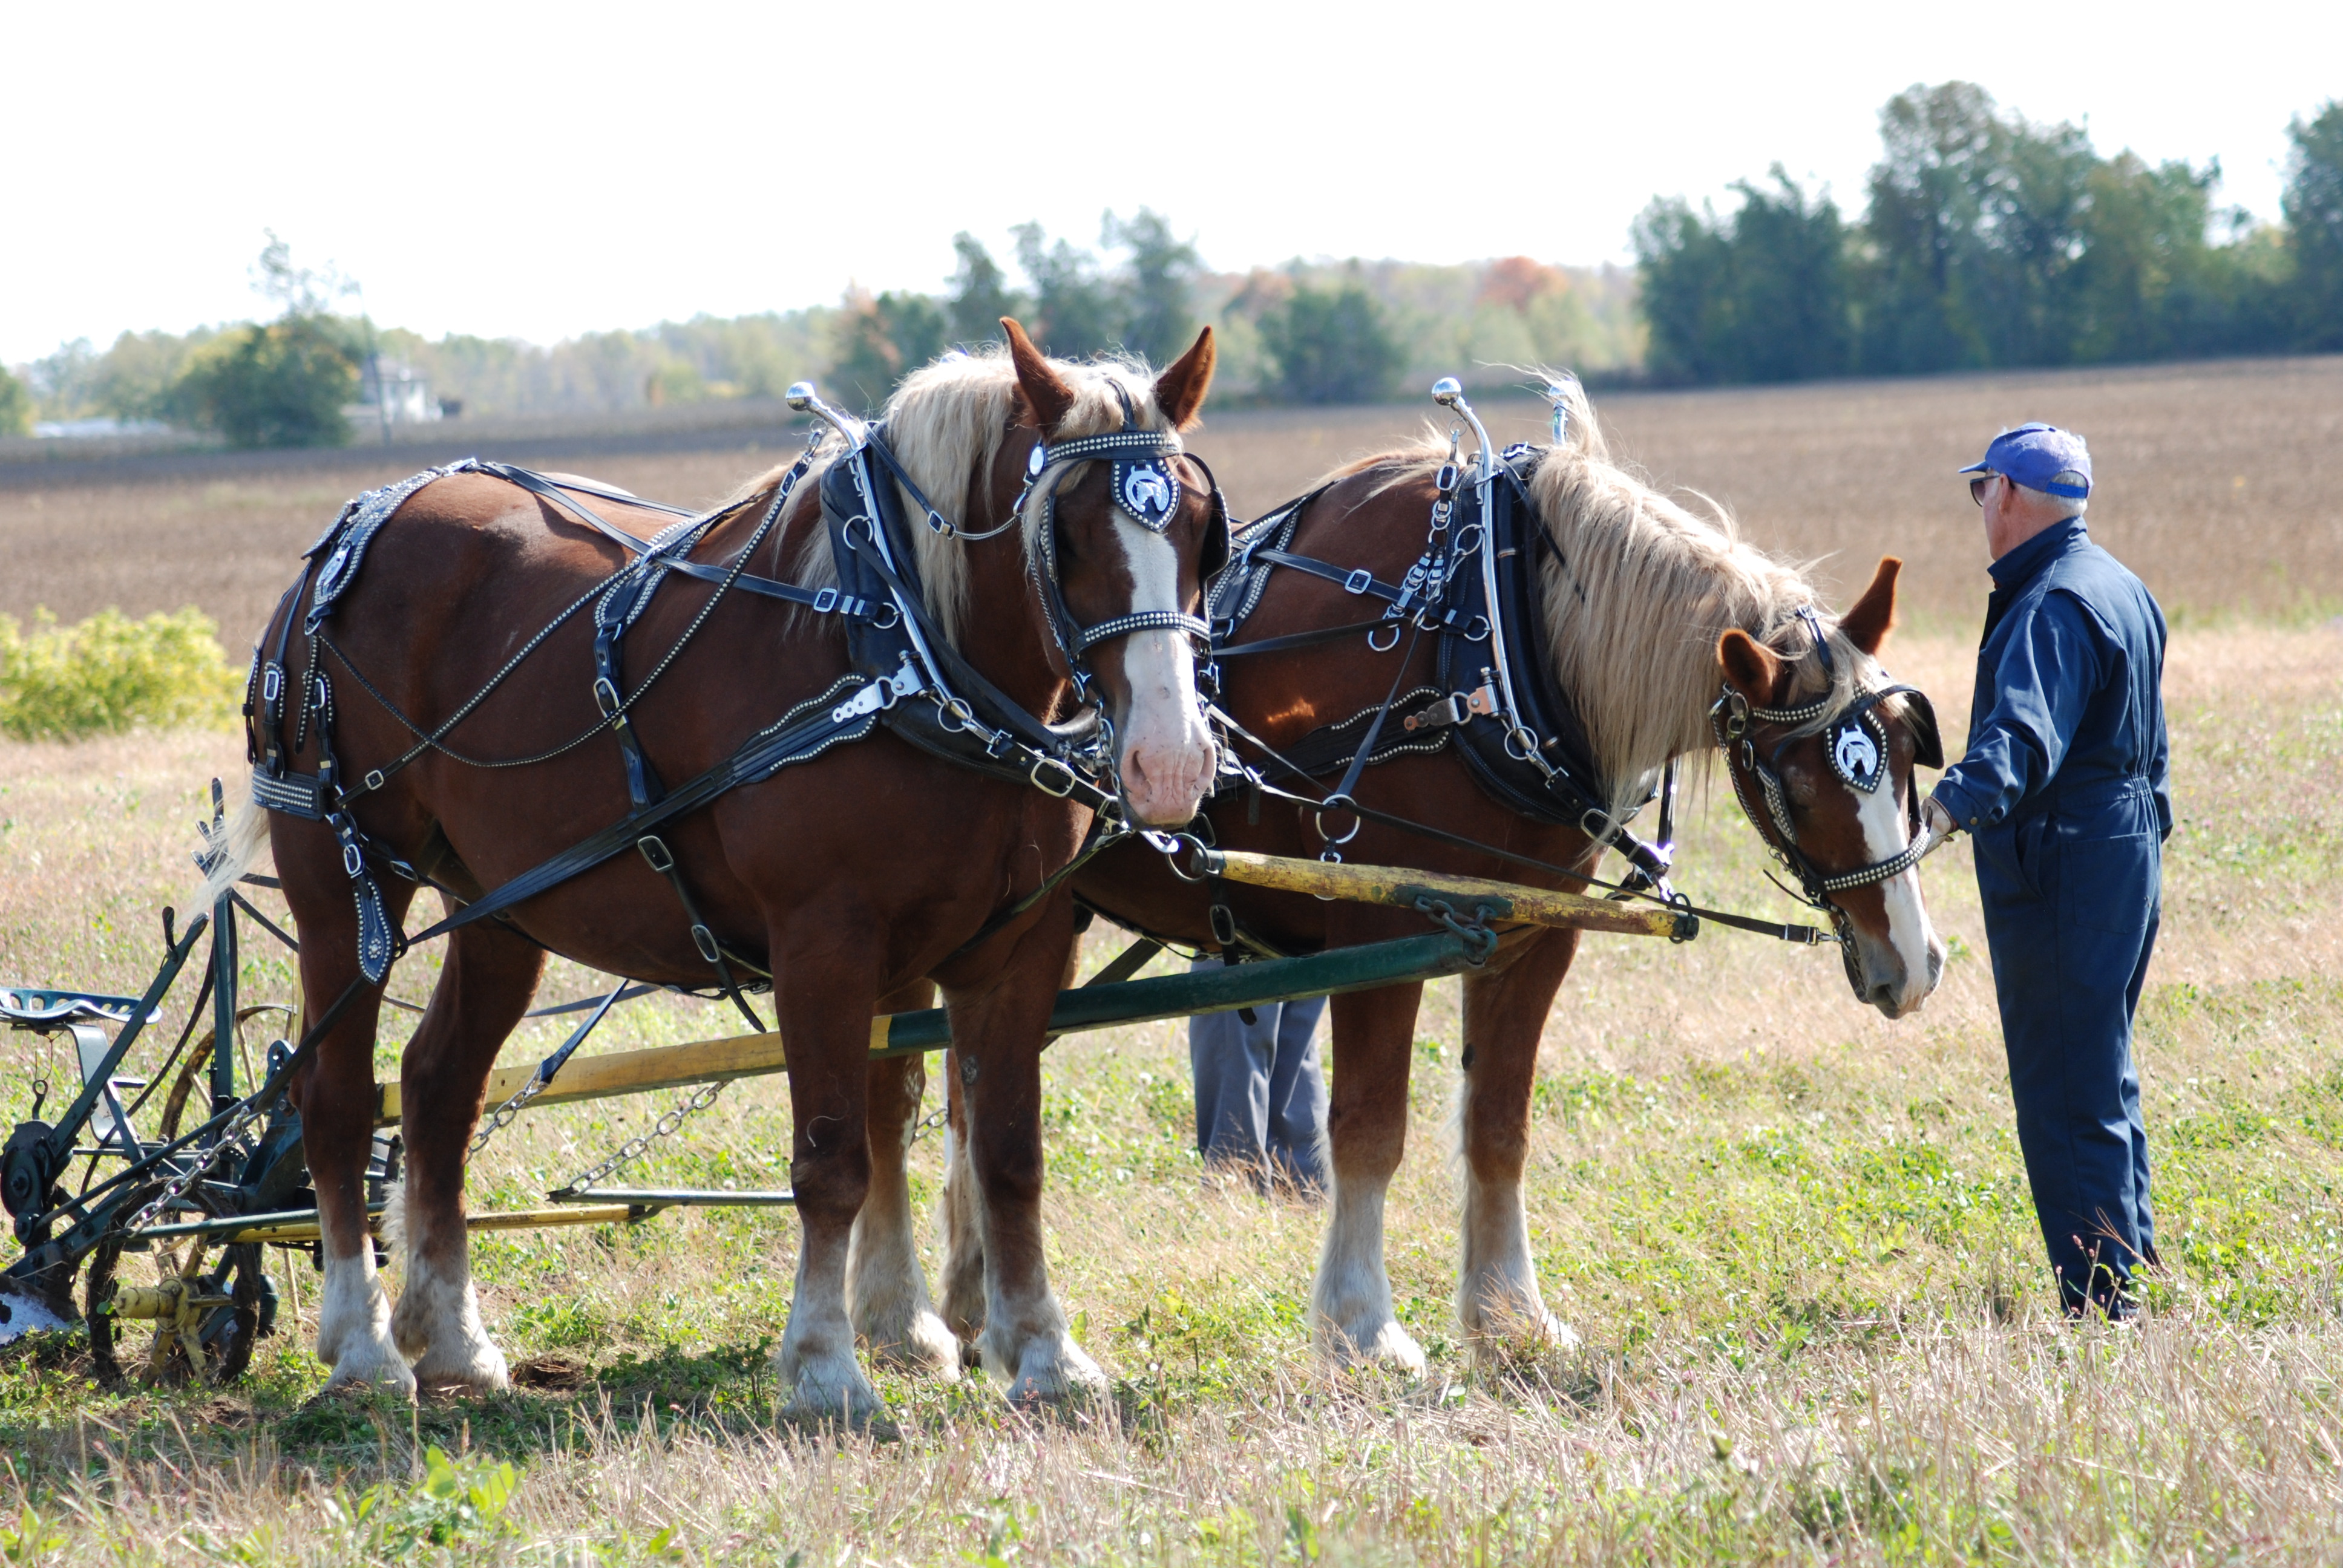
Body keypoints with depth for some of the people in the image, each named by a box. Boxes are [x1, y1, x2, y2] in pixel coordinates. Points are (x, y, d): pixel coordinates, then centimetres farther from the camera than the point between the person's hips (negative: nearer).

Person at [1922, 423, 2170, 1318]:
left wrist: (1959, 804, -53)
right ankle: (2135, 1272, 29)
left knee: (2064, 1101, -7)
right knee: (2102, 1085, 21)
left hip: (2060, 877, -11)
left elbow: (2025, 734, -37)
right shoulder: (2120, 590, 15)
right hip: (2128, 859, 11)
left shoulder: (2052, 608, -19)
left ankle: (2101, 1305, -7)